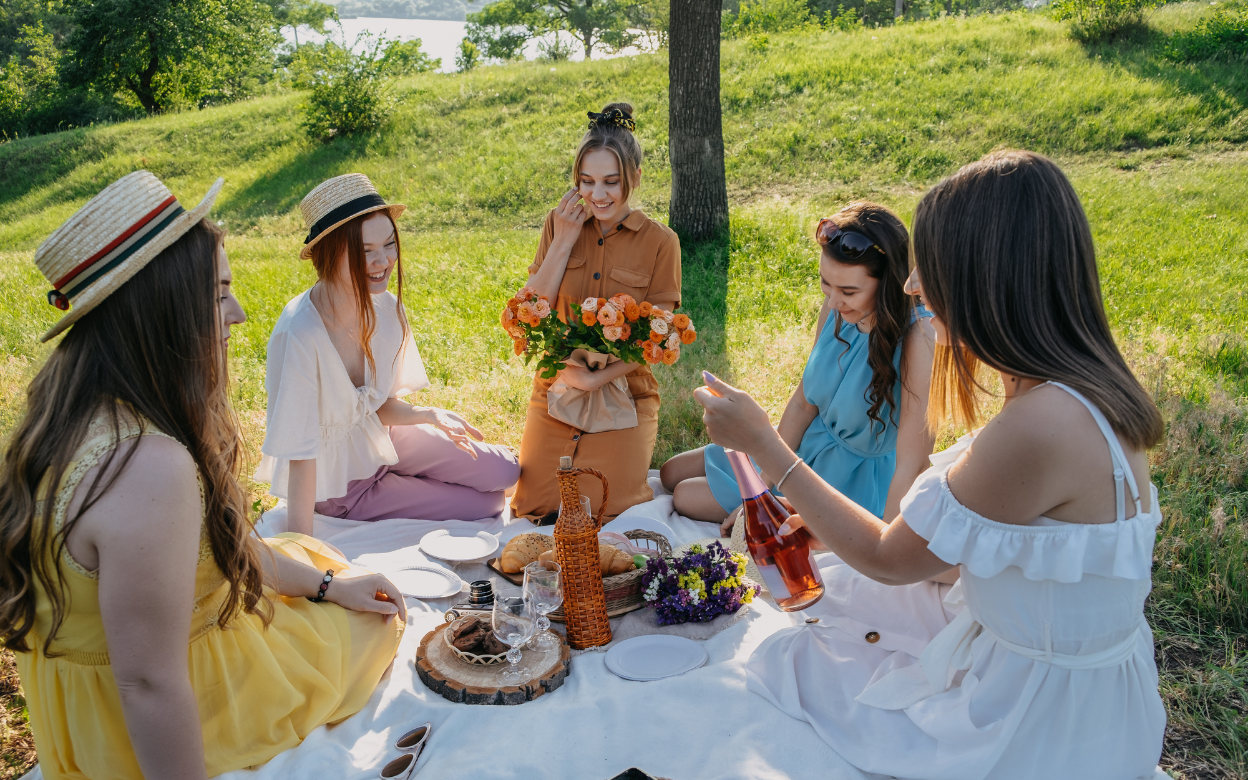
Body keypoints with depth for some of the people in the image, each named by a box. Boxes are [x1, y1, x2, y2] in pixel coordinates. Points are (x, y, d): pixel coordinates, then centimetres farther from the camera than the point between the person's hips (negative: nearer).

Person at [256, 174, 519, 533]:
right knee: (487, 506, -3)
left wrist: (431, 415, -20)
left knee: (504, 471, 5)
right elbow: (300, 453, -30)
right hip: (333, 479, -6)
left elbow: (383, 404, 0)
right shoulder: (299, 335, -34)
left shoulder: (386, 308, -14)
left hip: (377, 437, 6)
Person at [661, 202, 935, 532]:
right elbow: (803, 403, -2)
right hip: (807, 446, 7)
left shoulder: (918, 341, -33)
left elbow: (911, 467, -30)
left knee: (688, 497, -2)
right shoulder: (836, 309, -12)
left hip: (856, 485, -7)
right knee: (672, 474, 15)